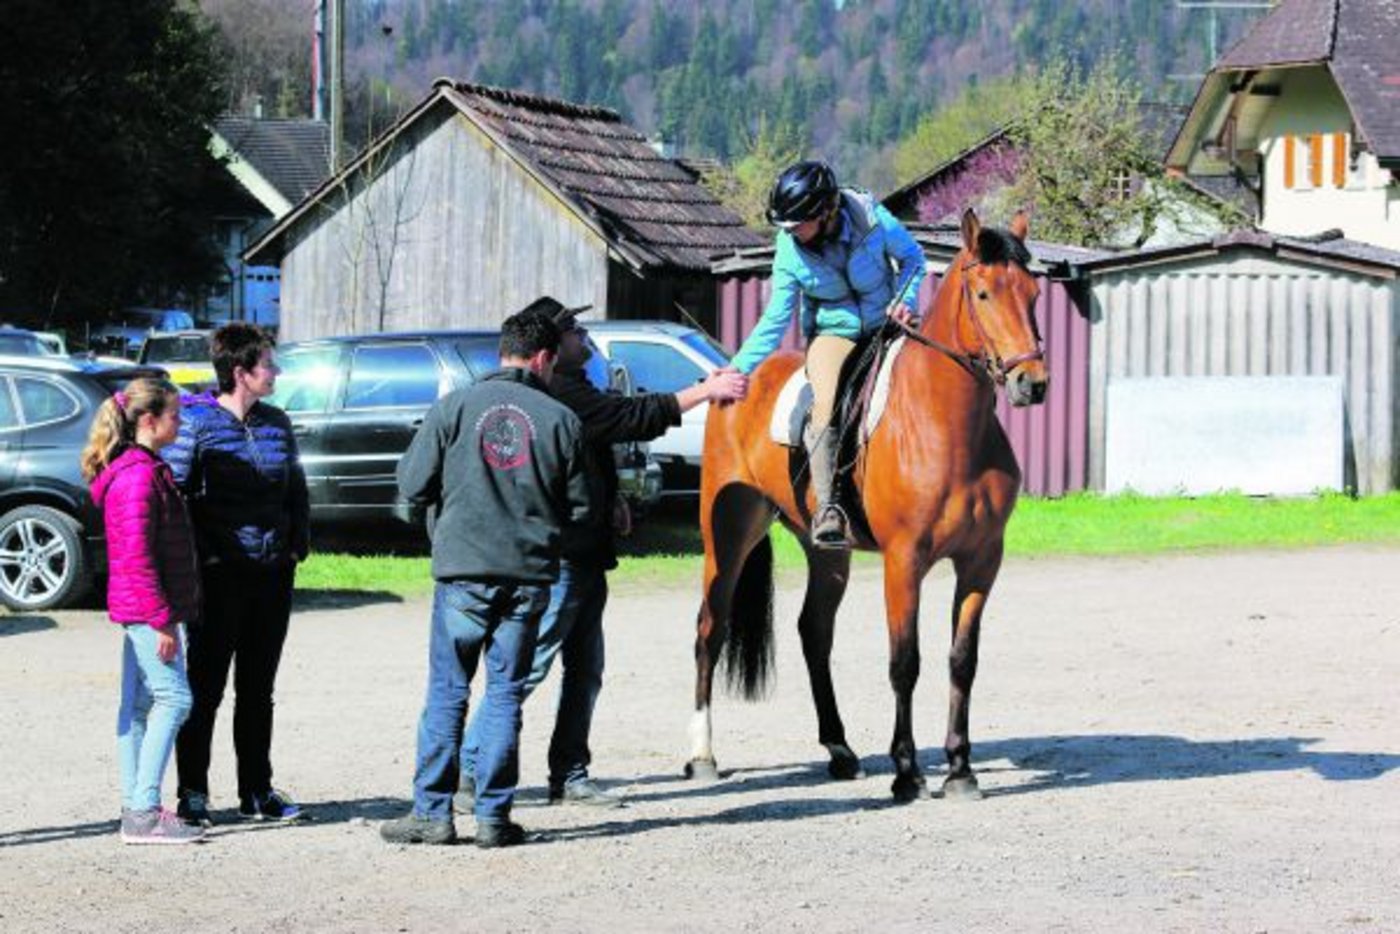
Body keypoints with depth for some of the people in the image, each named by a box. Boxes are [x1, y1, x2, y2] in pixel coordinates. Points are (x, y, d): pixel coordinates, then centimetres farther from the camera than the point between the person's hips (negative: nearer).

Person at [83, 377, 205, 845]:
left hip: (138, 611, 11)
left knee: (138, 705, 11)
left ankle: (136, 809, 14)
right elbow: (136, 555, -22)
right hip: (146, 607, -11)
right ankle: (144, 811, -12)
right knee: (173, 696, -11)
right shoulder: (139, 476, -17)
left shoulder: (145, 469, 16)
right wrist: (161, 619, -22)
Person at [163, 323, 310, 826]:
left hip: (273, 572, 6)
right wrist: (199, 555, -13)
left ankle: (257, 792, 20)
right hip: (220, 575, -6)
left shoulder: (277, 423, 10)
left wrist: (299, 542, 8)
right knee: (206, 686, 0)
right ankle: (193, 793, 6)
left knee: (258, 689, 12)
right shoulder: (197, 422, -8)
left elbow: (296, 487, 19)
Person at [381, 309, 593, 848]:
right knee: (506, 693, 6)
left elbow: (413, 486, -2)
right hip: (529, 575, 1)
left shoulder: (455, 407, -3)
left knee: (446, 692, 7)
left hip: (462, 569, -1)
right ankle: (493, 816, 6)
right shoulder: (561, 419, -1)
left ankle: (432, 812, 7)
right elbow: (581, 508, 3)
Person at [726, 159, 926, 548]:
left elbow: (912, 257, 4)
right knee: (828, 407, -29)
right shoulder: (790, 253, -9)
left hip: (886, 327, 1)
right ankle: (828, 509, -34)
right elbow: (774, 321, -2)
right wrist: (736, 371, -8)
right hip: (832, 335, -1)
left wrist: (906, 300, -14)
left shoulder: (872, 218, -14)